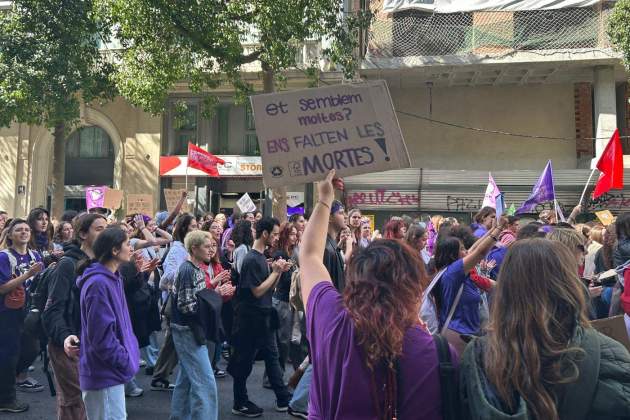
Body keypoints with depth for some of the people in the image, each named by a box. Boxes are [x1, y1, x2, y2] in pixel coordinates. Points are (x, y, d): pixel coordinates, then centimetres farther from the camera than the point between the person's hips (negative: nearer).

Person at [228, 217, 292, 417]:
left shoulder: (262, 258, 9)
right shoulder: (251, 259, -18)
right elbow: (258, 291, -20)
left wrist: (279, 271, -1)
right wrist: (275, 271, -15)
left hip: (264, 317, 9)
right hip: (251, 317, -9)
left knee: (272, 357, 13)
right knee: (244, 361, 4)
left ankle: (283, 399, 20)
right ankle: (240, 404, 16)